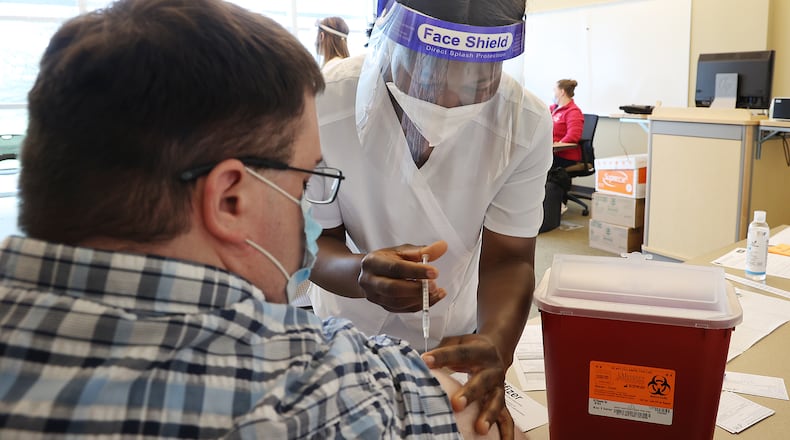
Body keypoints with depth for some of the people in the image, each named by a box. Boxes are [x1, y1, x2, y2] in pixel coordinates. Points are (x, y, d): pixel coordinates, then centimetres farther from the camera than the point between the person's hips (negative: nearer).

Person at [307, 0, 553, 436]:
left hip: (456, 339, 1)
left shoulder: (527, 124, -25)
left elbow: (507, 260, -19)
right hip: (344, 335, 0)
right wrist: (361, 274, -42)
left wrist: (496, 343, -41)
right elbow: (311, 242, -19)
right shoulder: (318, 106, -29)